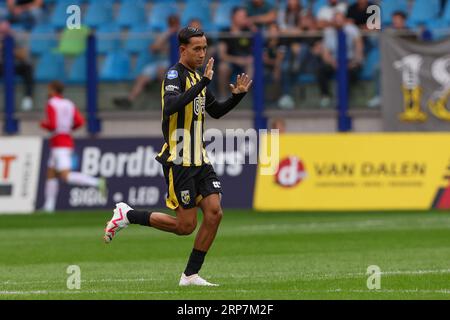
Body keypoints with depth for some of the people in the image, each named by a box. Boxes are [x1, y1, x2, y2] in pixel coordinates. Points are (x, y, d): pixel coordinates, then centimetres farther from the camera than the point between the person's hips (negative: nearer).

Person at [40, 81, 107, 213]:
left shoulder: (51, 104, -10)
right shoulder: (69, 104, 11)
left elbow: (52, 125, -20)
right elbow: (80, 122, 1)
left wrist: (43, 124, 1)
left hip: (58, 144, -9)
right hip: (68, 141, 9)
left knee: (66, 176, -18)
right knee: (50, 174, 15)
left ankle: (97, 182, -32)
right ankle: (49, 206, 11)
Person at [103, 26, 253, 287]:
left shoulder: (197, 77, 14)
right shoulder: (175, 75, -12)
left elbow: (216, 111, 26)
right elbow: (171, 106, -33)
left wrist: (237, 95, 9)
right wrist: (204, 83, -37)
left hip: (199, 160, 8)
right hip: (178, 161, -8)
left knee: (214, 213, -5)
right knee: (186, 225, -6)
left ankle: (191, 275, 3)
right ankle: (127, 215, 11)